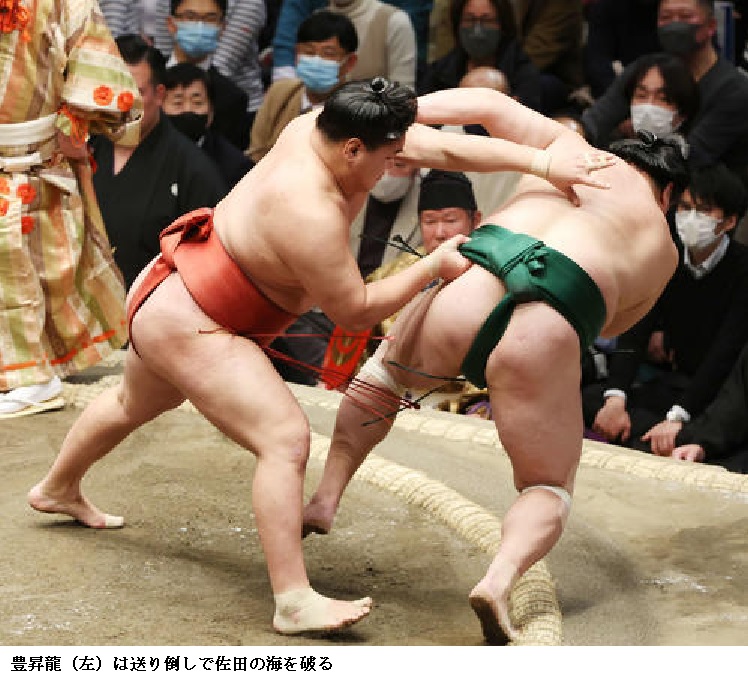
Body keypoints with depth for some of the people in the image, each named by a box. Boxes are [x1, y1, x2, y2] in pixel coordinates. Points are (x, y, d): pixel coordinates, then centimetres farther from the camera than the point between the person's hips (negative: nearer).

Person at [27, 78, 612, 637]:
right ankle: (294, 601, -24)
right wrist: (435, 265, -18)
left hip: (169, 289, 11)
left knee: (139, 402, 34)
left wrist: (543, 162, -19)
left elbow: (443, 147, -14)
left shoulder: (327, 127, -13)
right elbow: (356, 311, -24)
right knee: (285, 437, -20)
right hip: (185, 326, -11)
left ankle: (58, 489, 60)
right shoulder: (309, 213, -35)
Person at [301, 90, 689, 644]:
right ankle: (502, 578, -15)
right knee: (548, 489, 17)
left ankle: (325, 501, 22)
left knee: (384, 370, 35)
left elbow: (488, 104, 20)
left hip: (466, 290, 2)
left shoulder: (570, 146, 30)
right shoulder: (663, 250, 30)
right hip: (546, 340, -2)